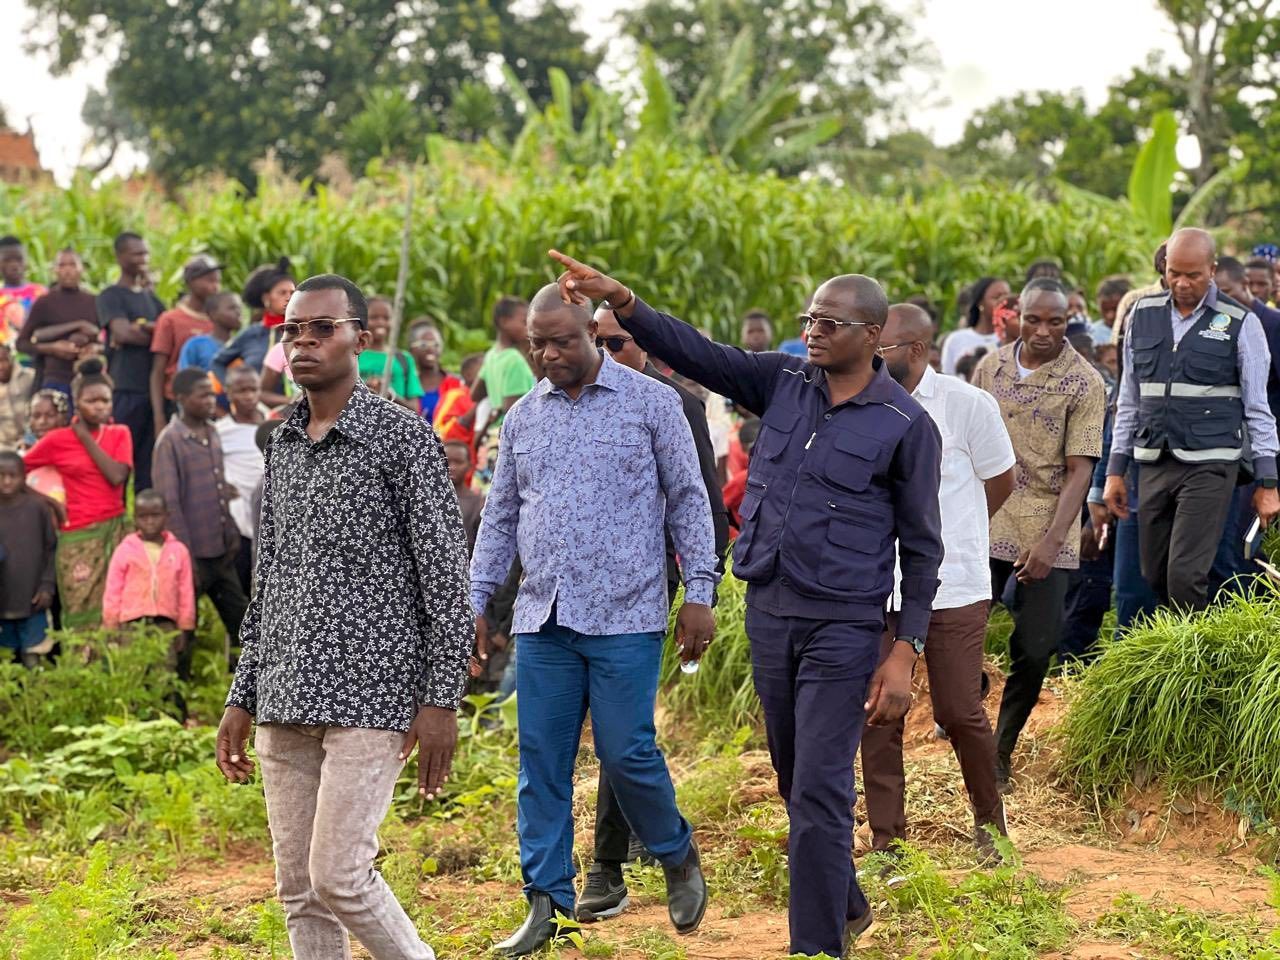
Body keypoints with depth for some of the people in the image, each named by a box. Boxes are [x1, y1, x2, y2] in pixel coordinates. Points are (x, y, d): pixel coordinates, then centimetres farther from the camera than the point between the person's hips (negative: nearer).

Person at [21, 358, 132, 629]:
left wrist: (86, 437, -6)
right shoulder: (57, 439, 0)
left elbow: (117, 476, -9)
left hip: (115, 530, 2)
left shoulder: (120, 434, 7)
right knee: (84, 618, -2)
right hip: (79, 536, -2)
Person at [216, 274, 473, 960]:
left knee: (338, 876, -12)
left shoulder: (402, 436, -5)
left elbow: (446, 575, -7)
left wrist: (442, 699, -12)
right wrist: (242, 699, 15)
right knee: (297, 888, 6)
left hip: (370, 695, -6)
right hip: (286, 701, 7)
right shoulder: (282, 444, 15)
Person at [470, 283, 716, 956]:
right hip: (542, 619, 4)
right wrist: (476, 600, 13)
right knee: (541, 762, 2)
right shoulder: (522, 417, 12)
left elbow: (688, 499, 2)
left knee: (626, 753, -6)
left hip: (624, 616, -4)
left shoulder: (650, 402, 1)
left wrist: (699, 592, -4)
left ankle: (677, 855, 21)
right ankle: (547, 901, 9)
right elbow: (500, 516, 18)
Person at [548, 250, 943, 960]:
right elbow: (696, 354, -1)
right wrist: (620, 301, -16)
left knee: (818, 793, -8)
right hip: (767, 610, 6)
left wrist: (905, 653, -10)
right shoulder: (784, 382, 6)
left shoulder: (905, 425, -7)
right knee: (796, 782, 17)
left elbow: (922, 547, -5)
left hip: (842, 625, -6)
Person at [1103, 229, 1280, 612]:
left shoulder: (1240, 323, -3)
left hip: (1209, 465, -4)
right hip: (1153, 463, 4)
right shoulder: (1143, 315, 8)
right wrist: (1115, 470, 11)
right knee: (1154, 577, 7)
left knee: (1185, 576, -13)